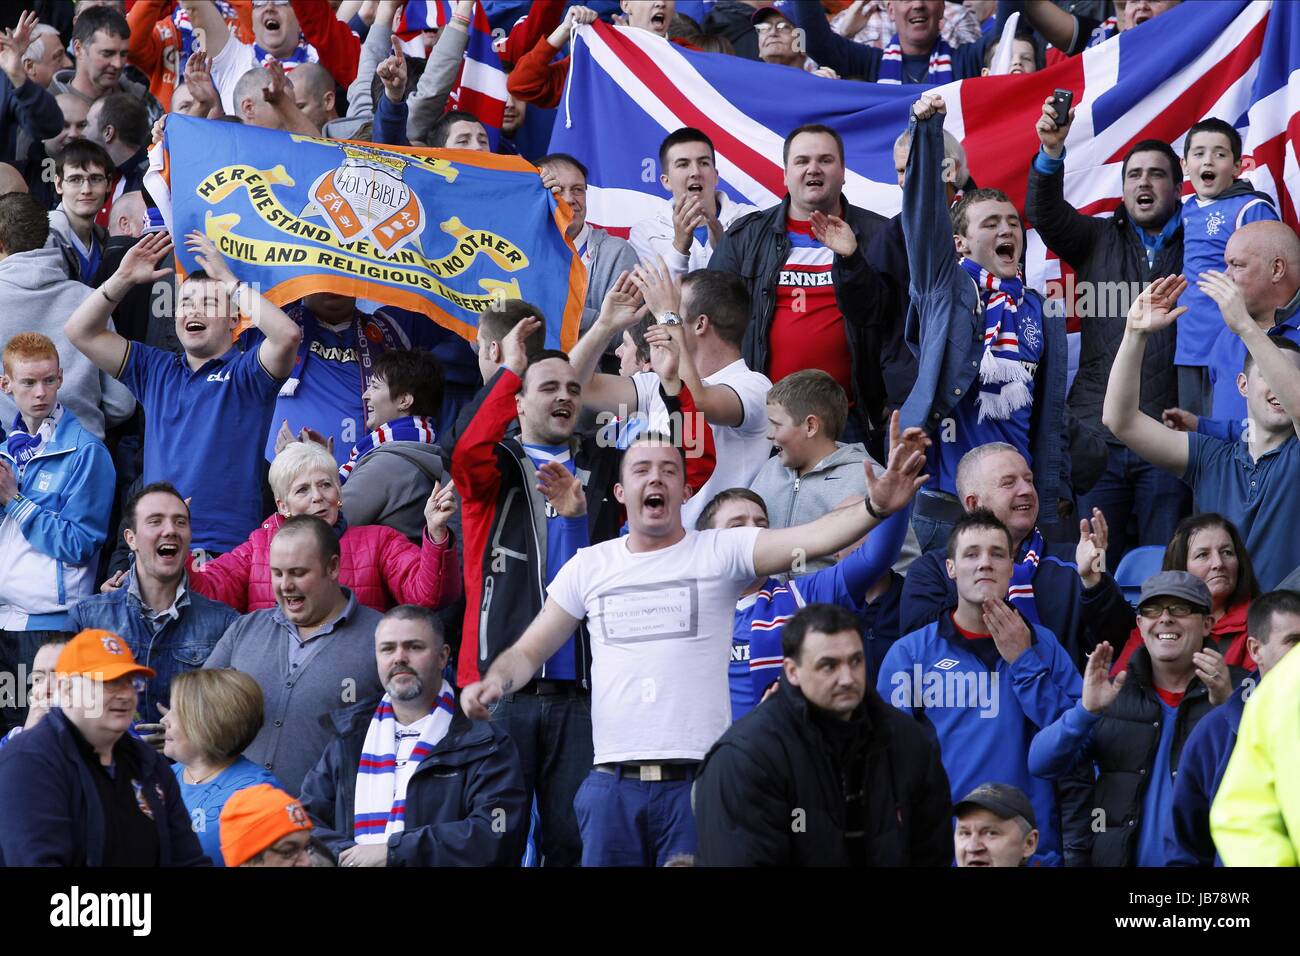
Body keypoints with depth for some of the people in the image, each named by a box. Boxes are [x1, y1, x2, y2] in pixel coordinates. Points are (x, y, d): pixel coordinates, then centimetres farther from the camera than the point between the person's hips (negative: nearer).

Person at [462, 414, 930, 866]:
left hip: (697, 783, -3)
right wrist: (494, 681, -6)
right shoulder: (589, 566, 12)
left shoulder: (721, 551, 2)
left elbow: (810, 538, -14)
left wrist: (875, 508, -32)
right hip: (612, 782, 3)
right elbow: (529, 650, 16)